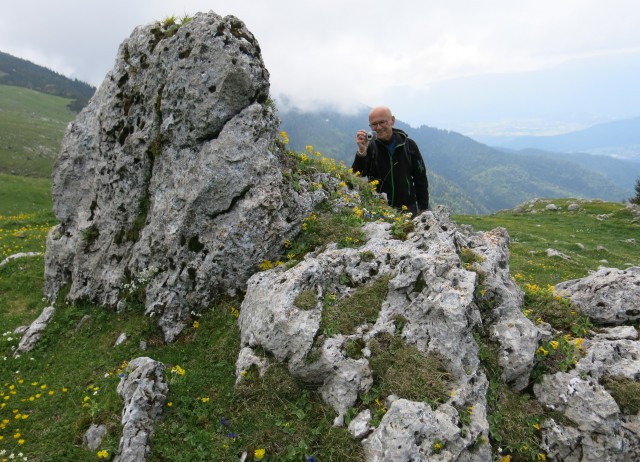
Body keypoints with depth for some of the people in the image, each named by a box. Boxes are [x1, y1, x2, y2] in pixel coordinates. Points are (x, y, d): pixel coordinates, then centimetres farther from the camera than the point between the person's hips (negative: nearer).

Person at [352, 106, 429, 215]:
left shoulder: (409, 145, 2)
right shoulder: (369, 147, -2)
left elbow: (420, 178, 8)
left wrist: (423, 208, 6)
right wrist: (361, 152, -28)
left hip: (408, 209, 2)